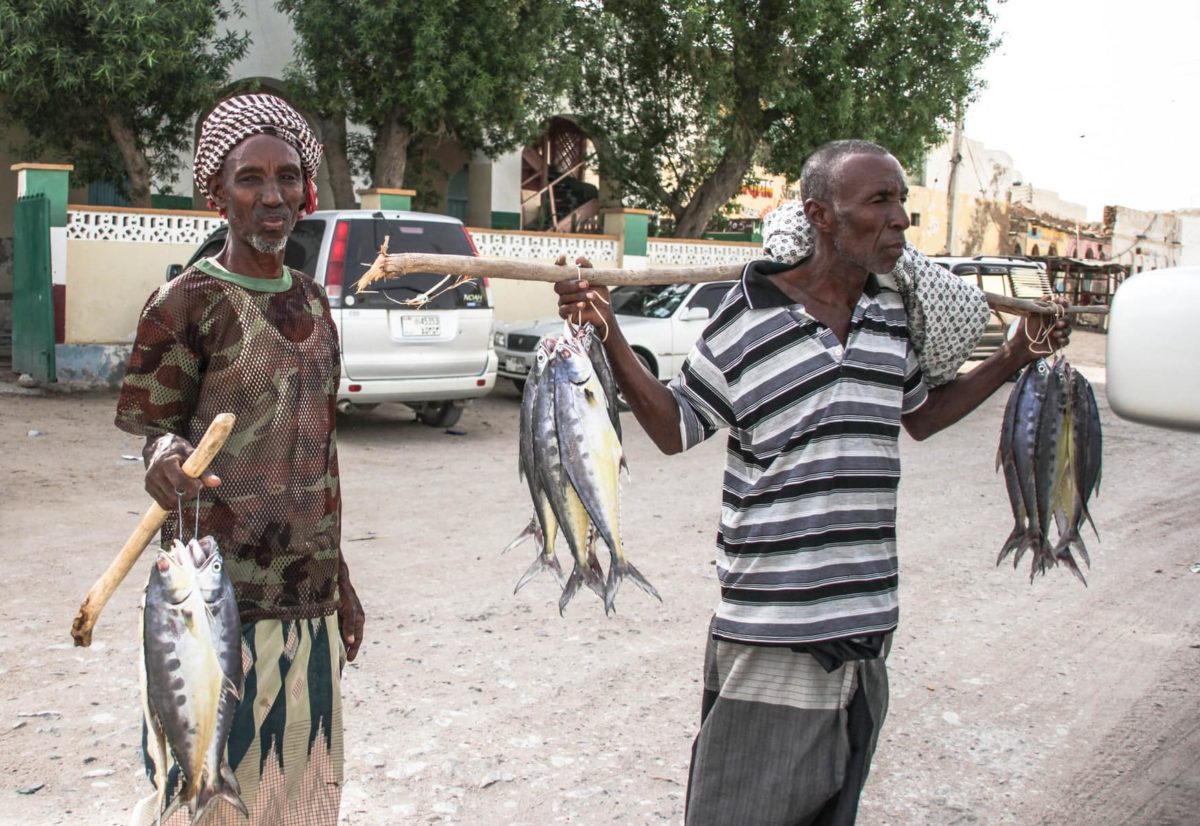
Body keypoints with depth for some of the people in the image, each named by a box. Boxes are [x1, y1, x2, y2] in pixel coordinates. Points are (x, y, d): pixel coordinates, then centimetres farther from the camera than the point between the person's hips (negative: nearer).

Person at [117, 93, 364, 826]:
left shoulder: (311, 300, 10)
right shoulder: (185, 304, -8)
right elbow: (155, 430, -6)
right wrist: (167, 458, -31)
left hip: (309, 593, 6)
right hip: (225, 591, -6)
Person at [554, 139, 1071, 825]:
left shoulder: (893, 317, 6)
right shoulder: (752, 315, -9)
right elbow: (674, 428, -1)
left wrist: (1015, 358, 22)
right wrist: (608, 334, -11)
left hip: (867, 625, 5)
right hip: (769, 630, -5)